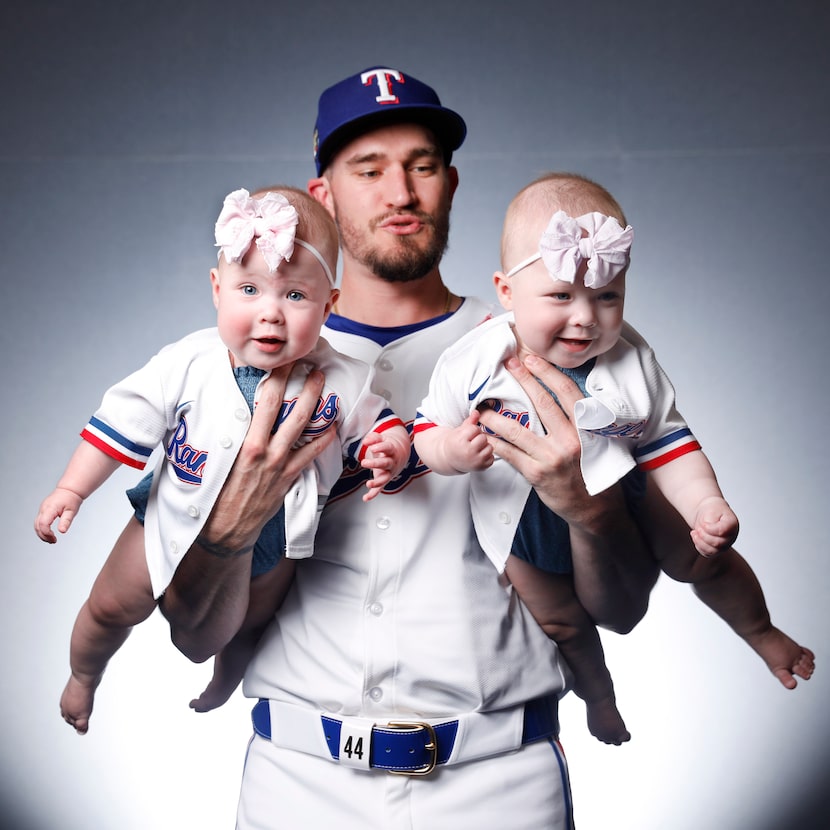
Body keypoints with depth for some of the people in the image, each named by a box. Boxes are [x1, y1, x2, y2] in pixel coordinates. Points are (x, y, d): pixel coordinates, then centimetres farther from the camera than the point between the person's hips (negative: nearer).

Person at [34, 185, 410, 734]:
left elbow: (375, 422, -7)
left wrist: (389, 450, -31)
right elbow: (125, 422, -15)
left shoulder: (340, 382, -23)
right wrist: (71, 490, -15)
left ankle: (224, 687, 63)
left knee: (245, 629, 27)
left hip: (270, 554, 1)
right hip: (175, 527, 0)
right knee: (111, 607, 17)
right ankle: (85, 675, 52)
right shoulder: (187, 365, -23)